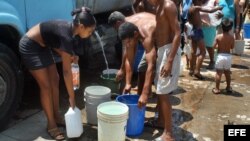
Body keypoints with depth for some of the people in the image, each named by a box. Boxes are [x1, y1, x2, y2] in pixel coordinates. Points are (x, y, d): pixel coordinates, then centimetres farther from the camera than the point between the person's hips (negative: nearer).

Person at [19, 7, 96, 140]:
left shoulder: (70, 29, -6)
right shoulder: (67, 36, -31)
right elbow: (67, 71, -28)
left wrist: (69, 56, -6)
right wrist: (72, 97, -22)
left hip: (43, 45, 9)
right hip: (30, 47, -9)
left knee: (55, 80, 8)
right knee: (46, 85, -6)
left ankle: (57, 117, 21)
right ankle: (51, 124, 6)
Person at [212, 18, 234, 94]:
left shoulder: (218, 37, -11)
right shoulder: (232, 37, -5)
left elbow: (214, 46, -5)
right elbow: (232, 47, 4)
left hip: (220, 56, -3)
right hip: (228, 56, 3)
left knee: (219, 73, 3)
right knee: (227, 72, 17)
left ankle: (217, 89, 5)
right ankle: (228, 87, 29)